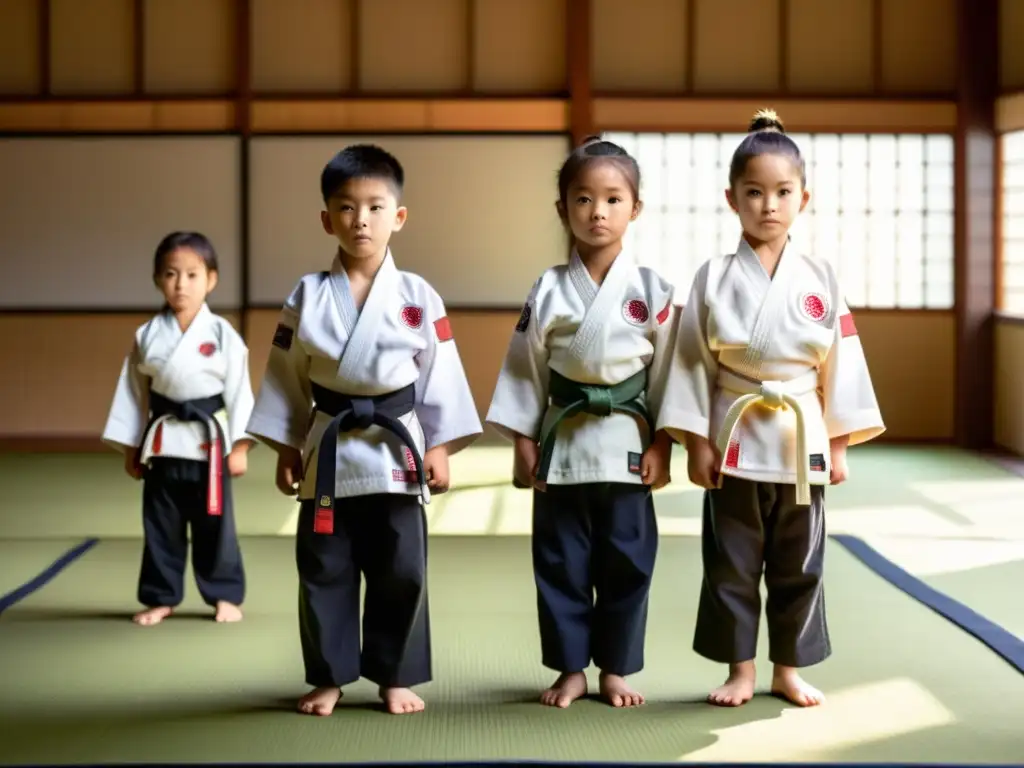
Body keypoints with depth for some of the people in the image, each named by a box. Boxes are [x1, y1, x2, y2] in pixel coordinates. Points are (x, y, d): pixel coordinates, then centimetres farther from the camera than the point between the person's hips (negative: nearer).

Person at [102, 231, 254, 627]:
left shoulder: (222, 334, -6)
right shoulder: (147, 335, 2)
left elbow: (239, 390, -4)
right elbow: (134, 392, 7)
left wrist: (239, 445, -7)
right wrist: (130, 446, 6)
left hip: (210, 441, -2)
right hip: (162, 443, 2)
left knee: (214, 523, 5)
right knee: (160, 525, 10)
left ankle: (224, 595, 19)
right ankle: (160, 597, 22)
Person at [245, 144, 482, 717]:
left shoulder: (418, 298, -2)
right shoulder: (307, 297, 0)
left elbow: (439, 375, 0)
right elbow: (288, 377, 5)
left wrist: (439, 448, -3)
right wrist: (287, 449, 4)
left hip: (397, 448, -1)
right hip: (329, 448, 1)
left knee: (401, 572, 4)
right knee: (325, 571, 7)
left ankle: (396, 677, 19)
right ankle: (329, 678, 19)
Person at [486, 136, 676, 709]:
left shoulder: (652, 291, -2)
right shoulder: (548, 292, 0)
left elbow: (666, 371, 0)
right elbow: (526, 370, 3)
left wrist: (661, 445, -4)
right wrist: (524, 443, 0)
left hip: (627, 445, -1)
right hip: (562, 443, 1)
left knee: (626, 563, 7)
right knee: (562, 563, 7)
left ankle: (615, 669, 20)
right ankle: (571, 669, 19)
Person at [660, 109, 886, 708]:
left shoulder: (821, 279, 0)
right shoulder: (714, 278, -3)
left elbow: (839, 365, 2)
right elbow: (694, 364, -2)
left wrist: (839, 445, 0)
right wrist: (696, 443, -5)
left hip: (802, 442, 1)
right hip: (734, 442, -1)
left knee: (798, 565, 10)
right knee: (731, 564, 6)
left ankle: (788, 669, 23)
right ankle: (741, 670, 19)